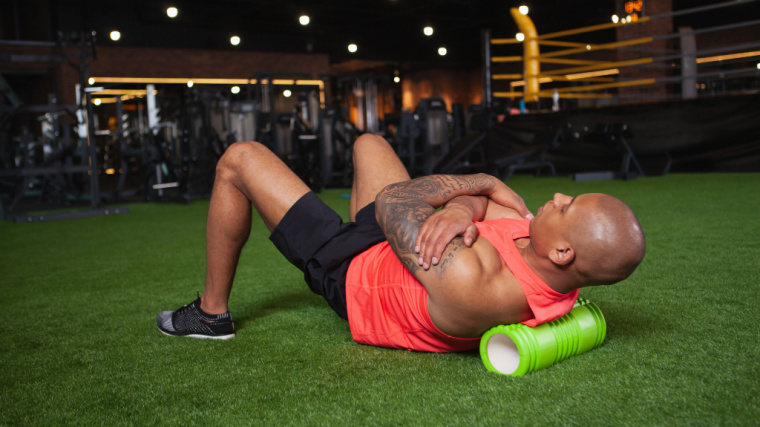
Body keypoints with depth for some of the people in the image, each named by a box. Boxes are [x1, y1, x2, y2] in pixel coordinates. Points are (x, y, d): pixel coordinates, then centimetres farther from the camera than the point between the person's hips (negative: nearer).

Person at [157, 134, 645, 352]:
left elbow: (393, 201, -32)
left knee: (239, 159, -2)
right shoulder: (555, 267, -21)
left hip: (351, 274, -7)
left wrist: (483, 182, -21)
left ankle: (213, 312, 20)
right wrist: (463, 209, -32)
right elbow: (479, 195, -10)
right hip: (392, 246, 8)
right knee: (367, 143, 27)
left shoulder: (468, 284, -46)